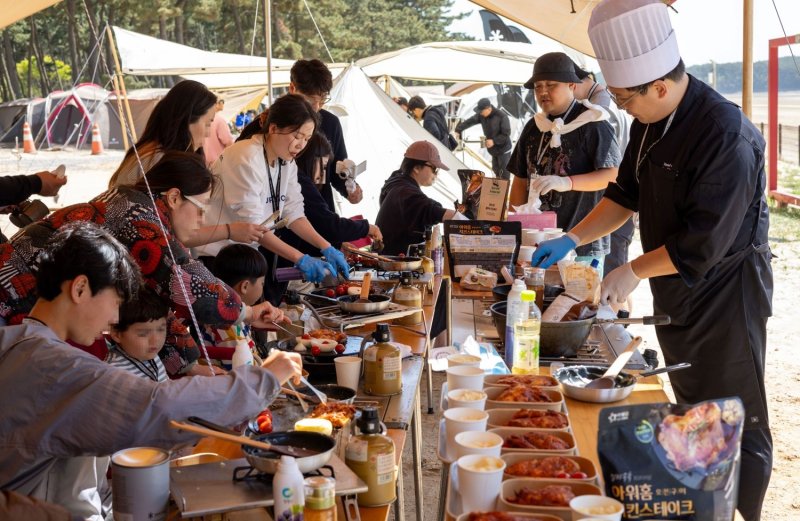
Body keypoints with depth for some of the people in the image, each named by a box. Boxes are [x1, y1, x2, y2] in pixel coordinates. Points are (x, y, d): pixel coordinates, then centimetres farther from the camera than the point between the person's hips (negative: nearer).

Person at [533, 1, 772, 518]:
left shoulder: (726, 135, -27)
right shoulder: (651, 124, 1)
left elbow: (703, 245, -26)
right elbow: (627, 194, 14)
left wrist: (634, 272, -16)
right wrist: (572, 239, 5)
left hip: (727, 296, -9)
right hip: (676, 296, 9)